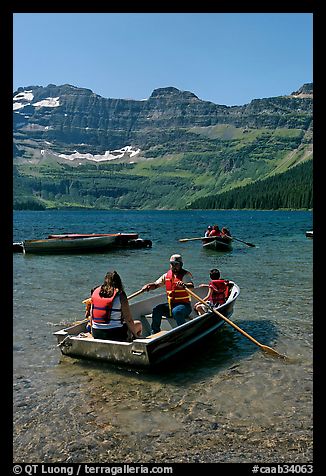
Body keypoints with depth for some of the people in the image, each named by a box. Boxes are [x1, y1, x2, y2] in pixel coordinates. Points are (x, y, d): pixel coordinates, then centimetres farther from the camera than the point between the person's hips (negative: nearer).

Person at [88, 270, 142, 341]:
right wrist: (135, 334, 5)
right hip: (115, 335, -6)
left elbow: (91, 316, 10)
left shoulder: (95, 292, 3)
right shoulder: (120, 296, -12)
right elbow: (129, 320, -10)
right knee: (138, 324, 19)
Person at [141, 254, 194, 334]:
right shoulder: (167, 275, 11)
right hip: (170, 304, 6)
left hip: (184, 304, -5)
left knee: (176, 311, -35)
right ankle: (155, 332, -1)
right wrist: (147, 286, -13)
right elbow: (156, 284, 9)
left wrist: (184, 285, -47)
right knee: (157, 310, -14)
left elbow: (192, 286, -25)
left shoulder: (185, 275, -7)